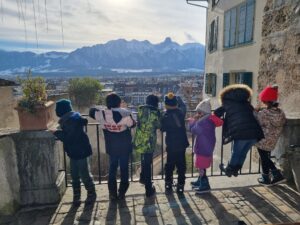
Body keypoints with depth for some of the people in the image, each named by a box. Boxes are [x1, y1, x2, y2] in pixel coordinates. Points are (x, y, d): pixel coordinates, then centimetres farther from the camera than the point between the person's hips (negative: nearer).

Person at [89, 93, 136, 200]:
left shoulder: (103, 114, -13)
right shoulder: (125, 113, -22)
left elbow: (91, 111, 7)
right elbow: (132, 124, -4)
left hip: (111, 147, 3)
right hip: (124, 147, -2)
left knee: (112, 168, 18)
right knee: (124, 169, 14)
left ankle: (112, 193, 24)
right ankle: (122, 192, 23)